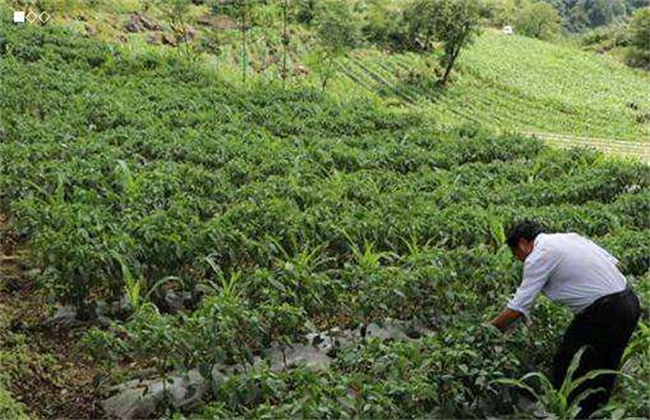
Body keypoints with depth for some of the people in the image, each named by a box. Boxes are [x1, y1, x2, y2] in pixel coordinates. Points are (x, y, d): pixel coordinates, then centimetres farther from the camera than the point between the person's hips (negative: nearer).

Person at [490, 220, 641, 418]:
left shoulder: (538, 257, -10)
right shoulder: (570, 237, 15)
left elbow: (518, 308, -11)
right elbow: (613, 261, 15)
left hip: (603, 313, -9)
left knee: (567, 367, 4)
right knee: (603, 370, 22)